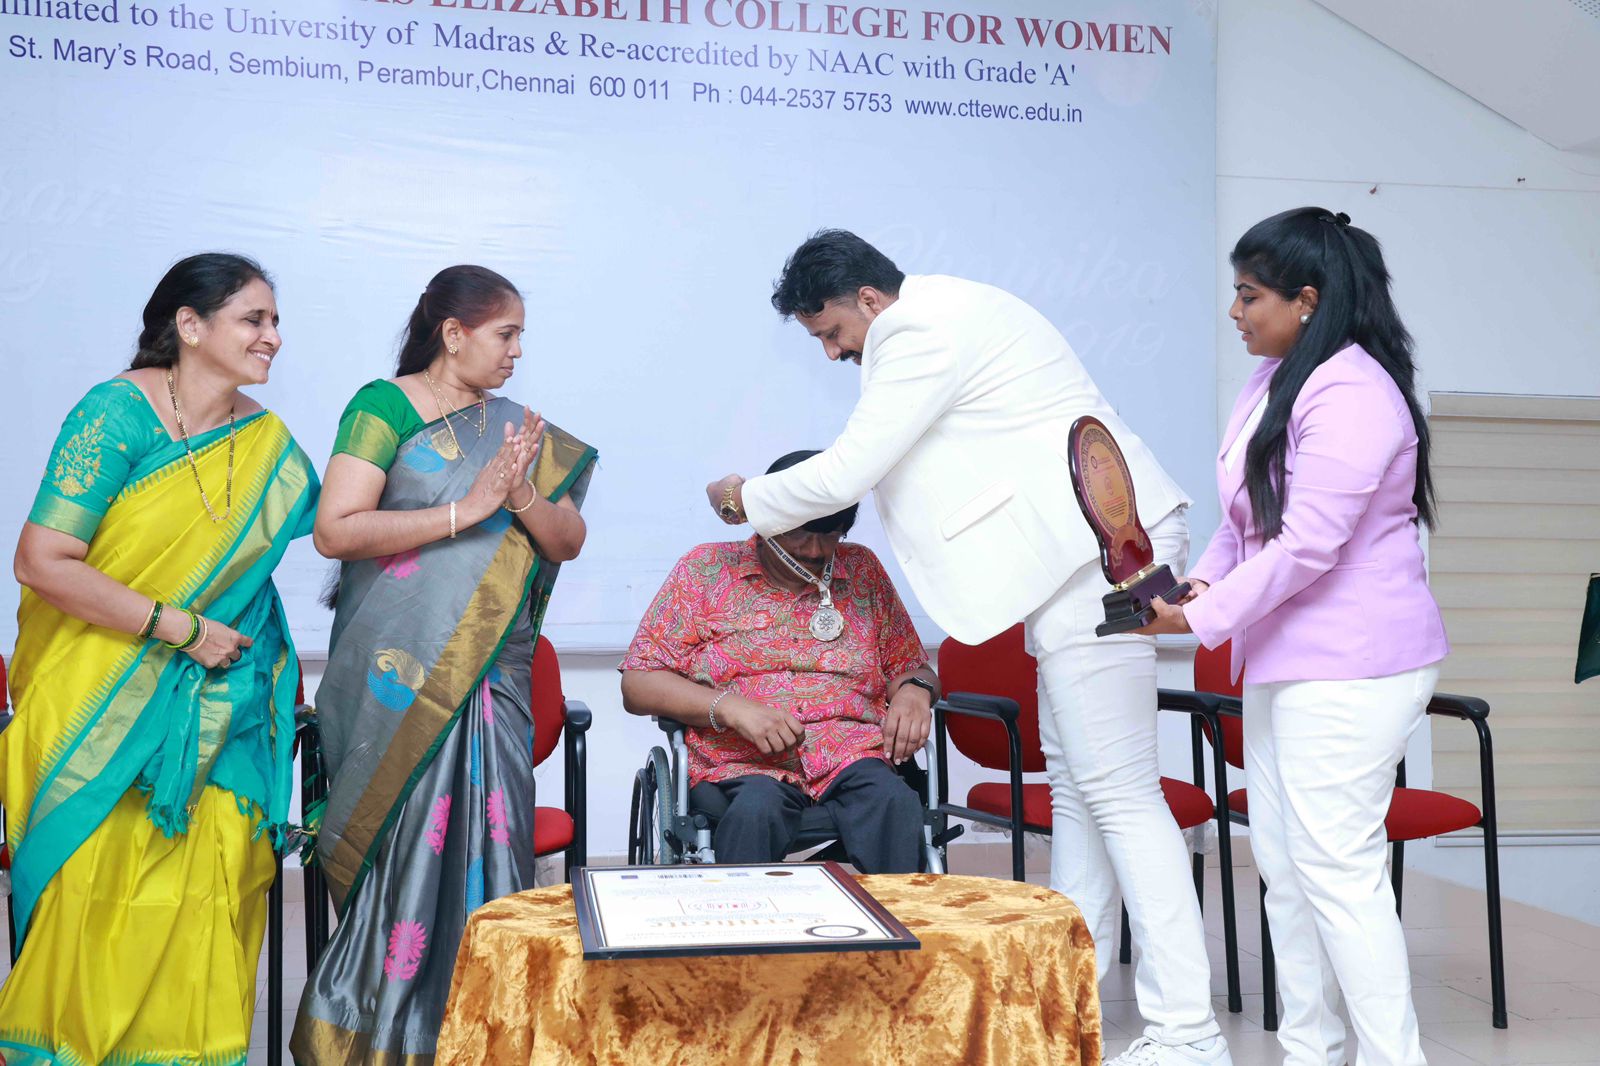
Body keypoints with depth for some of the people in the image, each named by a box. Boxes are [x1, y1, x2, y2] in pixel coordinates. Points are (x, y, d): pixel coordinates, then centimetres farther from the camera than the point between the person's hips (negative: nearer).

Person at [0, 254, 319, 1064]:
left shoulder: (268, 443, 4)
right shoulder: (118, 412, -11)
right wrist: (177, 626, -17)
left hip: (214, 708, 4)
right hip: (102, 706, -4)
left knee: (207, 890, -1)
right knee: (97, 892, 0)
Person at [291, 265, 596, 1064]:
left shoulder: (517, 427, 14)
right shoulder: (385, 406, -3)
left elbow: (570, 541, 10)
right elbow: (335, 530, -14)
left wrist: (523, 498, -11)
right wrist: (464, 511, -16)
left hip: (491, 672, 5)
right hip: (401, 676, -5)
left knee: (486, 842, 2)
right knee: (407, 843, -2)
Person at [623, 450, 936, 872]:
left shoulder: (863, 571, 19)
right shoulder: (707, 569, 10)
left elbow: (911, 666, 23)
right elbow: (638, 684, 5)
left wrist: (915, 690, -2)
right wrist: (729, 707, -12)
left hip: (853, 757, 2)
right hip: (739, 763, -2)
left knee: (894, 803, -33)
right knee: (756, 809, -37)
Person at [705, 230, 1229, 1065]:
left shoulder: (922, 330, -11)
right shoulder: (948, 312, 21)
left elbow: (847, 472, -11)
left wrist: (745, 498, 5)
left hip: (1101, 550, -11)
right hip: (1082, 551, 11)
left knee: (1119, 794, -10)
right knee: (1073, 781, 13)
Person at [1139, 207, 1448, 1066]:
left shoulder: (1352, 396, -18)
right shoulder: (1272, 382, 11)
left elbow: (1308, 545, -22)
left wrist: (1205, 617, -17)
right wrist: (1200, 582, 2)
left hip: (1351, 670, -10)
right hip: (1283, 661, 10)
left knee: (1335, 863, -9)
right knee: (1282, 862, 12)